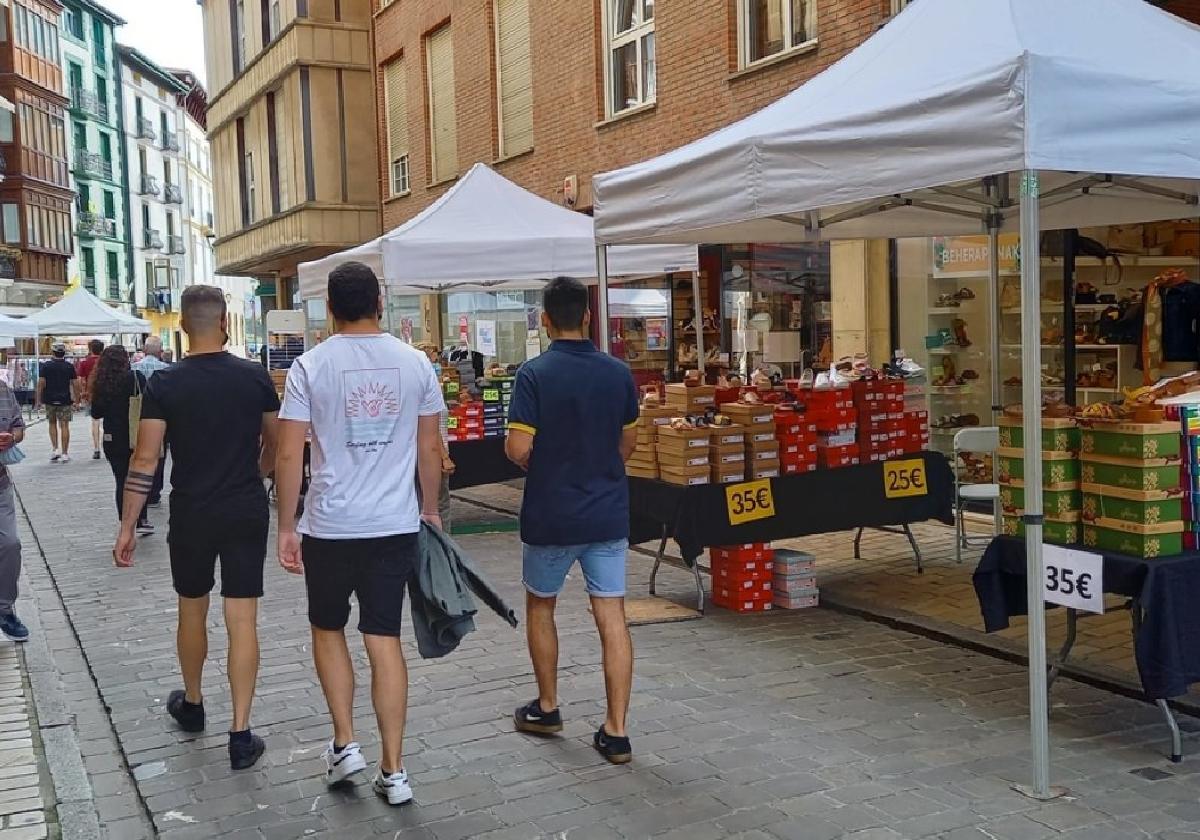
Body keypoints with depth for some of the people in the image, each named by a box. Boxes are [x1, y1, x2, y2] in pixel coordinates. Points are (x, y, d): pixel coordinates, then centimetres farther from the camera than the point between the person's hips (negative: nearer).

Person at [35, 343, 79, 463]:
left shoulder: (45, 366, -1)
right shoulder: (70, 366, 0)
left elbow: (41, 383, -6)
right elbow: (75, 384, -1)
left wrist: (39, 399, 0)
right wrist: (77, 398, 8)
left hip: (49, 399, 0)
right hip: (65, 400, 0)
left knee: (52, 424, 17)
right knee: (64, 426, 0)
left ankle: (54, 449, 5)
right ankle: (64, 454, -1)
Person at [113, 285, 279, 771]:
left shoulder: (165, 384, -8)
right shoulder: (255, 378, -4)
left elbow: (145, 460, -10)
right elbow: (274, 443, 9)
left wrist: (127, 526, -4)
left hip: (192, 515, 0)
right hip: (247, 512, 0)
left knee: (192, 611, 19)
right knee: (242, 621, 1)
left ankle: (192, 706, 39)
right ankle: (241, 735, 1)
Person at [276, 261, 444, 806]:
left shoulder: (311, 366, -6)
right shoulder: (415, 363, 1)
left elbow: (289, 455, -8)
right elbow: (429, 448, 5)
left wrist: (286, 527, 1)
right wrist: (430, 510, 18)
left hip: (329, 526, -2)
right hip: (395, 524, 2)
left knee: (327, 629, 19)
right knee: (384, 639, 6)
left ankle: (344, 745, 19)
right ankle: (393, 771, 10)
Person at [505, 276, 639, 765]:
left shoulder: (534, 374, -13)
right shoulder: (619, 373, 1)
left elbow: (519, 449, -17)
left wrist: (521, 456, 6)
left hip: (551, 516, -3)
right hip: (609, 513, 3)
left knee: (540, 606, 19)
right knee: (612, 618, 3)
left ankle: (546, 709, 31)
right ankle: (616, 733, 4)